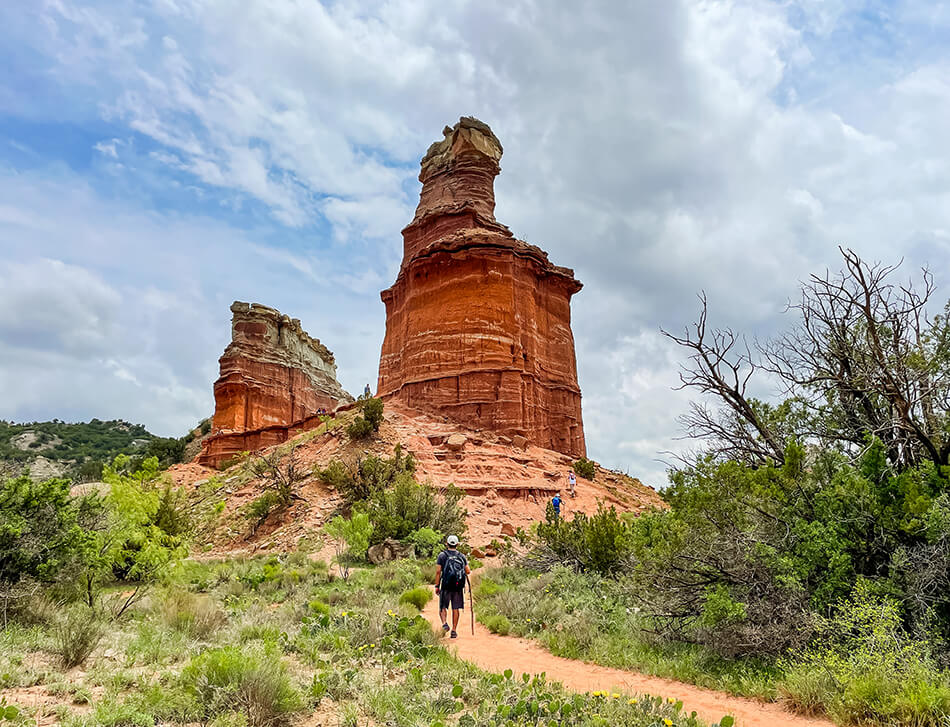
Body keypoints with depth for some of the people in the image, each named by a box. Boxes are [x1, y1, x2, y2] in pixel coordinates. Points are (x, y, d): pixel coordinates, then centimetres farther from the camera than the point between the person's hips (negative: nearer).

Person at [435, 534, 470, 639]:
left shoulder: (442, 555, 2)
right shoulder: (462, 556, 8)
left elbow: (438, 571, -4)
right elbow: (468, 571, 5)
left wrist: (437, 586, 0)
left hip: (446, 586, -2)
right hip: (458, 587, 2)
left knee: (443, 607, 10)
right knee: (456, 608, 8)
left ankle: (444, 623, -13)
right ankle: (454, 630, 8)